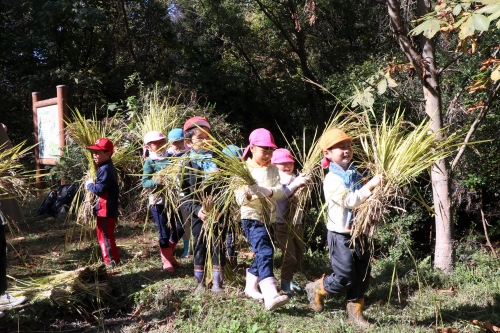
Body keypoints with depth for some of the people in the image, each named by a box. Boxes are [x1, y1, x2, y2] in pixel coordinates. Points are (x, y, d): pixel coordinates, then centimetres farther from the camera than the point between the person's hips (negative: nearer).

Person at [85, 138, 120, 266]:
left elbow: (99, 189, -25)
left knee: (106, 237, -3)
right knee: (103, 235, 20)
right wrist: (93, 184, 6)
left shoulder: (105, 169, -19)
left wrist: (89, 185, -7)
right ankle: (109, 260, 30)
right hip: (105, 208, 11)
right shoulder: (105, 168, 15)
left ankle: (112, 262, 6)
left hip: (106, 209, -11)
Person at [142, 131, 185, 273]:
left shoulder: (172, 157, 4)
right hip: (158, 201, -4)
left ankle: (168, 252, 35)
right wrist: (157, 182, -29)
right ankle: (166, 260, 23)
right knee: (164, 232, 5)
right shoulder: (150, 162, -7)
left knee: (179, 229, 10)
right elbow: (145, 182, -13)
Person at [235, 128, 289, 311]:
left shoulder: (273, 169, 6)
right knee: (265, 252, -21)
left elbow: (280, 190, -9)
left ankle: (250, 286, 37)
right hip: (252, 217, -6)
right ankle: (271, 295, -28)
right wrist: (248, 195, -33)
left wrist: (268, 191, -30)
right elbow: (239, 198, -11)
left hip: (270, 218, 6)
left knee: (263, 253, 16)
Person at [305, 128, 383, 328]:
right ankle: (316, 289, 22)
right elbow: (349, 201, -27)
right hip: (341, 236, -7)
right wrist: (370, 186, -30)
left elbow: (366, 201, 16)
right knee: (345, 278, -4)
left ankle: (355, 312, 23)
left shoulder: (355, 175, 7)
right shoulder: (332, 179, -15)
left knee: (363, 276, 9)